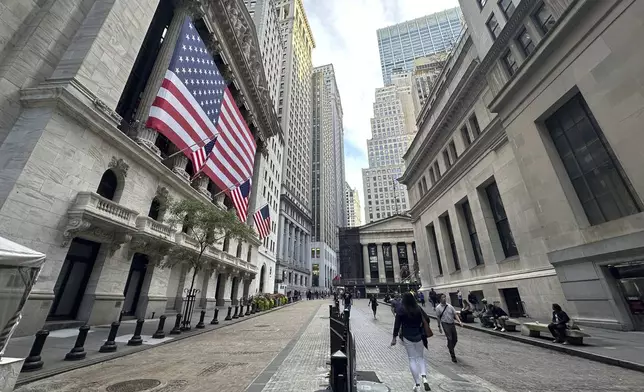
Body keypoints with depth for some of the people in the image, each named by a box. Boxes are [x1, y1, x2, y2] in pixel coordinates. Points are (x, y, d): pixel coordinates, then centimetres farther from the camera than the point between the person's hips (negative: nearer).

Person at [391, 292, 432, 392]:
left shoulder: (401, 310, -9)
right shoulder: (418, 308, -3)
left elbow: (397, 325, -10)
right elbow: (427, 319, -4)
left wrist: (394, 337, -3)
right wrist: (423, 330, 12)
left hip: (407, 337, -2)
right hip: (419, 336, 2)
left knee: (412, 359, 10)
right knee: (420, 357, 18)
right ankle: (424, 377, -3)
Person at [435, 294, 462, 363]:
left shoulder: (450, 306, 4)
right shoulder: (438, 308, -6)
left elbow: (455, 314, 2)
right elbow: (438, 318, 0)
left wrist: (459, 322, -13)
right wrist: (439, 327, 3)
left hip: (452, 324, 4)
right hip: (445, 324, -4)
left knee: (455, 339, 10)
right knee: (450, 339, -9)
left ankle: (450, 348, 38)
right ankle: (453, 356, 3)